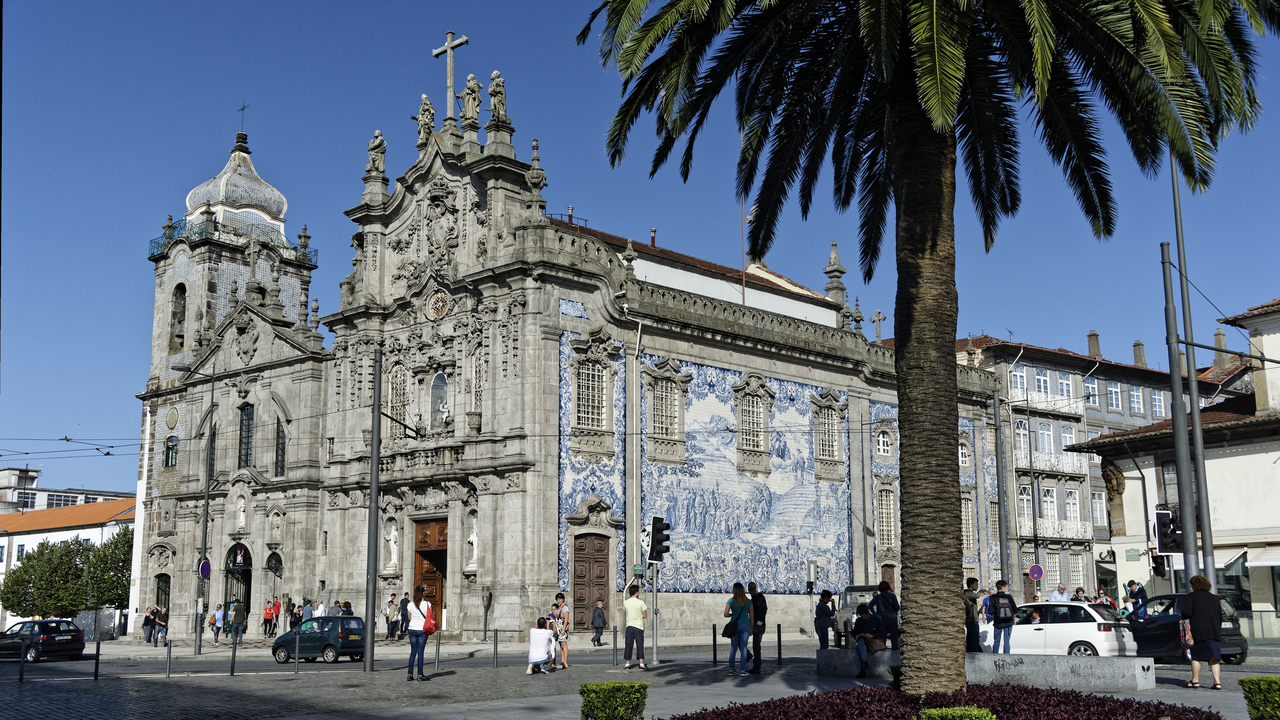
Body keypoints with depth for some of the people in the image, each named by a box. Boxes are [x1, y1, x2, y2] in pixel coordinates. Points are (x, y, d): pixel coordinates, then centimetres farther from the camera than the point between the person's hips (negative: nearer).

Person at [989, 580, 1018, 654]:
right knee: (1007, 641, 6)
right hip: (1008, 623, 1)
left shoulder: (993, 598, -6)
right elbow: (1015, 610, -1)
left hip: (998, 623, -1)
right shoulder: (1009, 597, -2)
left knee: (996, 641, 12)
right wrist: (1013, 618, 15)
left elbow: (991, 611, -13)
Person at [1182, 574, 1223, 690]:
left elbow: (1186, 612, -12)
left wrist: (1184, 618, 10)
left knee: (1196, 656, 5)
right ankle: (1217, 681, -5)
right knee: (1214, 658, 4)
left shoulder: (1192, 597, -1)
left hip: (1199, 632, -4)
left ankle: (1195, 680, 9)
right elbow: (1220, 617, 17)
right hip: (1214, 632, 5)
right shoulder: (1215, 598, 16)